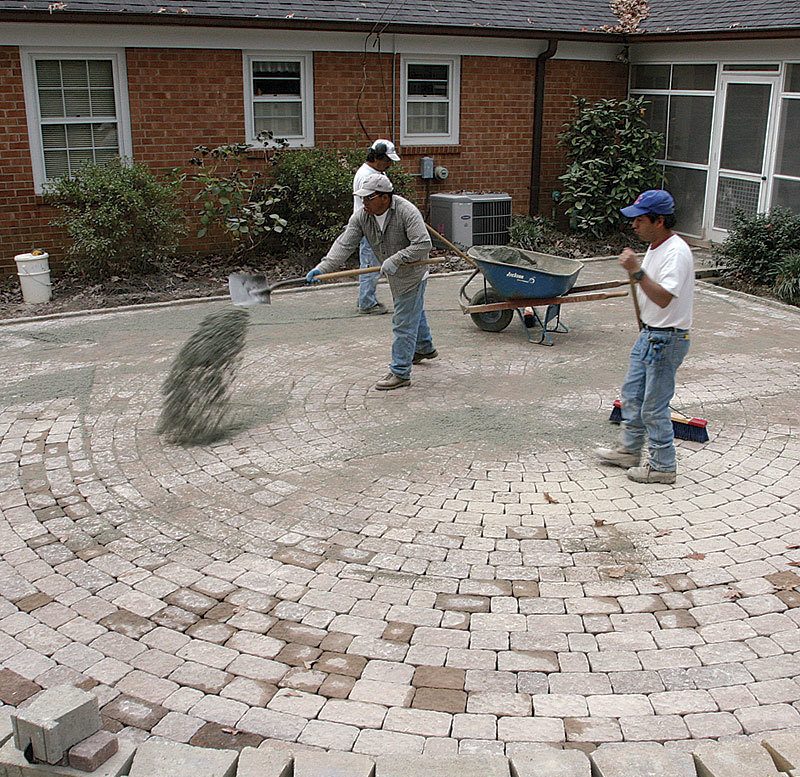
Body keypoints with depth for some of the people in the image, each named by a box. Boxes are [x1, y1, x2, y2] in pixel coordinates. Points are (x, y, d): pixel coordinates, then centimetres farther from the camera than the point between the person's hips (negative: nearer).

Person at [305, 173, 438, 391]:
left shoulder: (406, 212, -29)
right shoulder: (361, 217, -11)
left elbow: (423, 244, -33)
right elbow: (344, 244, -18)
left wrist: (396, 259, -40)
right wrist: (322, 267, -31)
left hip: (412, 273, -8)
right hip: (394, 274, 8)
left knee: (404, 322, -7)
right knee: (414, 311, 29)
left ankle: (400, 373, 0)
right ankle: (425, 348, 52)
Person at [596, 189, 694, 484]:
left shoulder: (676, 252, -23)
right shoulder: (655, 247, 8)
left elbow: (664, 298, -33)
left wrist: (637, 271, -36)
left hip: (666, 340, -10)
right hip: (649, 334, 10)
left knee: (653, 407, 0)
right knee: (632, 394, 20)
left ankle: (663, 467, 14)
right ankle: (629, 450, 35)